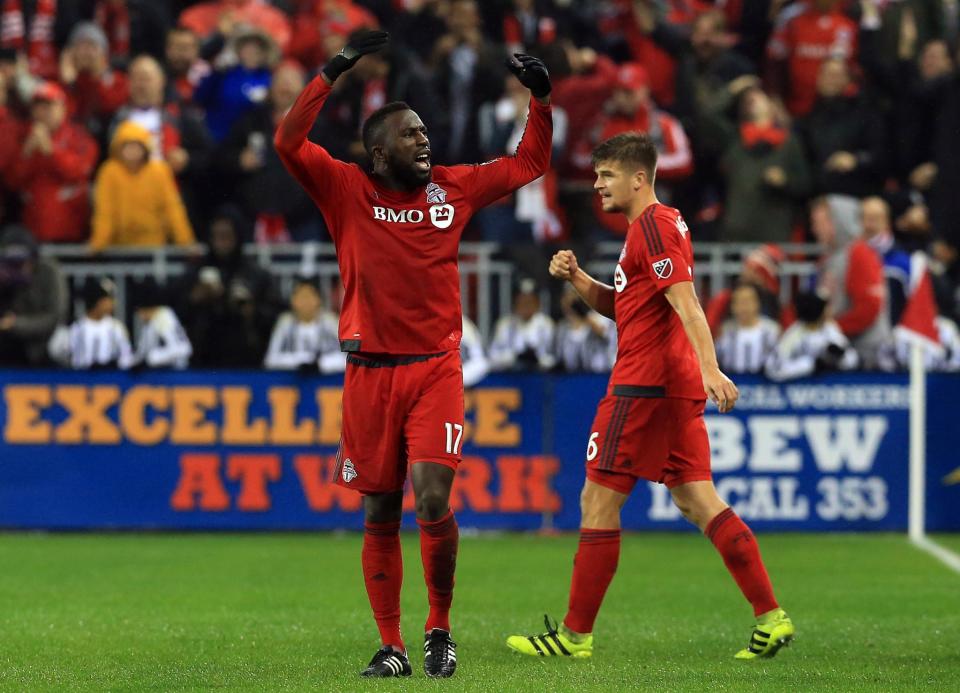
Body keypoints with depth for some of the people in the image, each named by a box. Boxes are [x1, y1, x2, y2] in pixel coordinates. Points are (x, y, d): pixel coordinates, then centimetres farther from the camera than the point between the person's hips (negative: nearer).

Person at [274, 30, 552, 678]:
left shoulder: (452, 187, 8)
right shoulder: (347, 191, 1)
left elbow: (528, 163, 18)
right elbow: (289, 143, -12)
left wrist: (540, 99, 5)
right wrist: (336, 70, -17)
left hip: (436, 368, 0)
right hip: (370, 373, 0)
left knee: (433, 500, -14)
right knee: (381, 514, 4)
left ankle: (440, 630, 3)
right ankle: (392, 648, 12)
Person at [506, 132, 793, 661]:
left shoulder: (653, 226, -11)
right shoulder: (656, 225, 21)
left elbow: (686, 303, -22)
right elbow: (621, 306, 28)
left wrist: (710, 368, -32)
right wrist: (577, 279, 11)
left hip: (645, 384, -10)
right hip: (677, 385, 10)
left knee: (599, 501, -4)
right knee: (697, 500, 5)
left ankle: (575, 634, 1)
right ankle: (771, 616, -2)